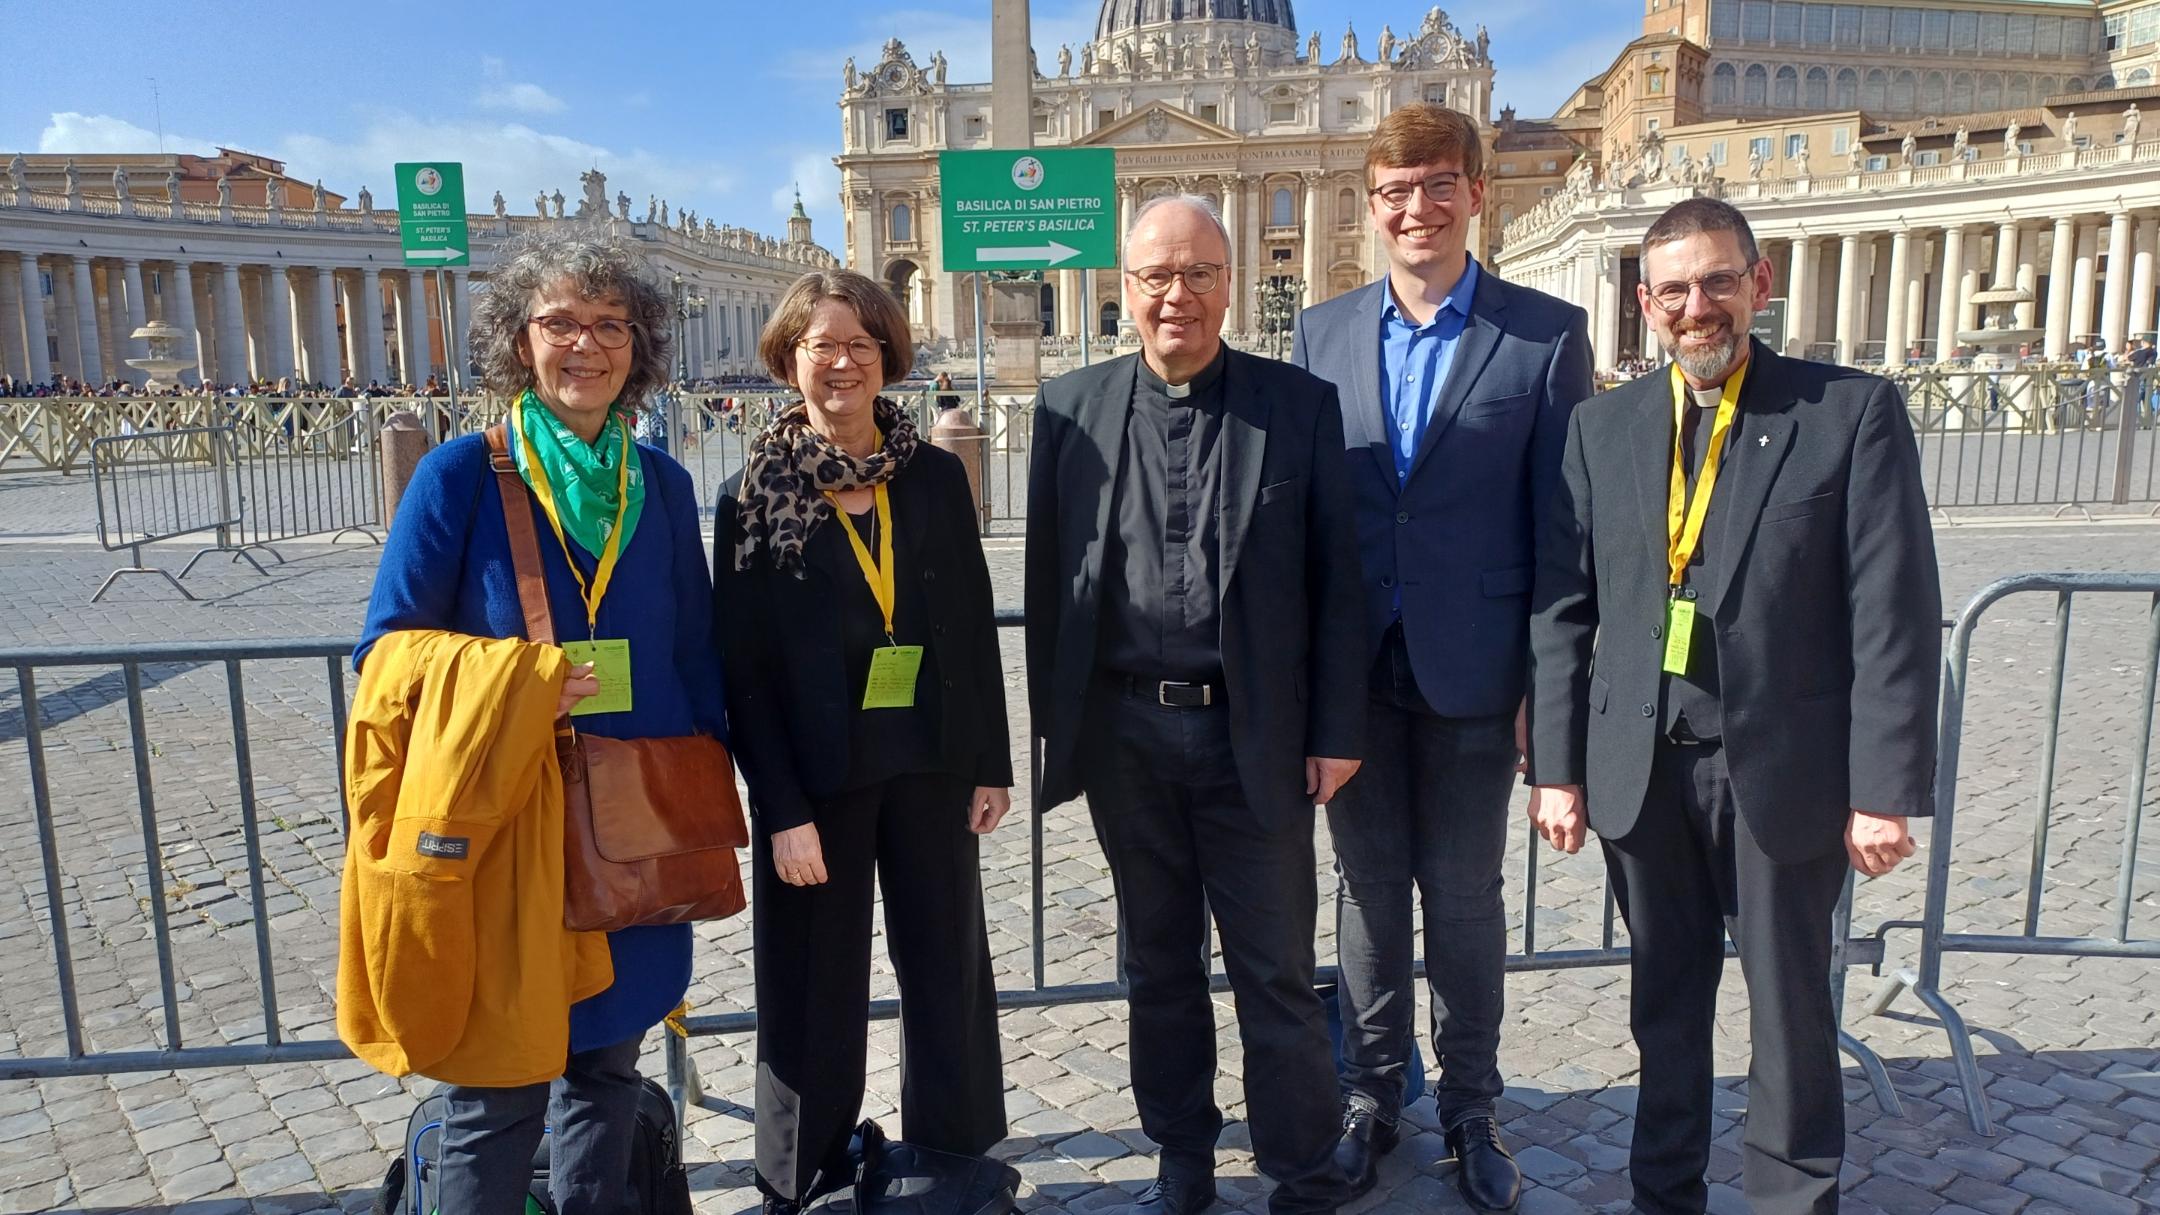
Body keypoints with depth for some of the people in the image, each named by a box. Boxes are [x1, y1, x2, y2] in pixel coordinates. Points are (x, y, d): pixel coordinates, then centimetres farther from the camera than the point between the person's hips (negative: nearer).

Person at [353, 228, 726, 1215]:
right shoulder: (461, 475, -6)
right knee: (499, 1082, 7)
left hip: (640, 826, 4)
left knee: (607, 1056, 17)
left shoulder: (661, 487, 5)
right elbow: (389, 649, -4)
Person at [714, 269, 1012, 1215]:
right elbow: (744, 668, -7)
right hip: (816, 775, -2)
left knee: (949, 971, 13)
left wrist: (991, 762, 3)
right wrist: (783, 807, -12)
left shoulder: (937, 476, 3)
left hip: (930, 765, 3)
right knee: (817, 991, 9)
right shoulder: (755, 494, -4)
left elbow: (975, 628, 5)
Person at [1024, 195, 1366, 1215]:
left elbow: (1334, 577, -1)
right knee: (1157, 961, 16)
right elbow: (1048, 574, 6)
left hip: (1256, 733, -2)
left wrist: (1336, 729, -3)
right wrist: (1057, 723, 5)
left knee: (1277, 972, 8)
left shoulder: (1300, 404, -1)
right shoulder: (1072, 407, 3)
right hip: (1125, 734, 2)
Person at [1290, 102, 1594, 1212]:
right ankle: (1373, 1096, 32)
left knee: (1464, 897, 11)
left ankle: (1470, 1109, 31)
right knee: (1368, 891, 14)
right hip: (1352, 669, 2)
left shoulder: (1546, 333, -3)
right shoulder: (1321, 333, 5)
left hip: (1472, 671, -2)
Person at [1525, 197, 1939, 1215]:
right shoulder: (1602, 427, 4)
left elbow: (1894, 615, -7)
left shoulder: (1854, 412, -4)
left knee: (1789, 1003, 12)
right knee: (1664, 997, 16)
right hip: (1641, 765, 2)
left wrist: (1886, 787, -10)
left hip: (1785, 764, -2)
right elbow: (1562, 609, 2)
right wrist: (1555, 767, -1)